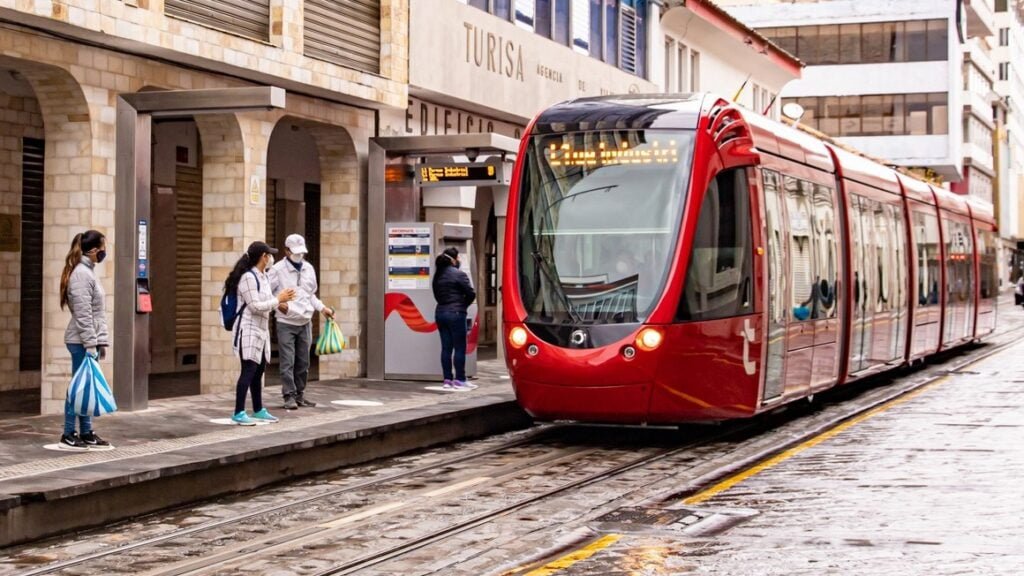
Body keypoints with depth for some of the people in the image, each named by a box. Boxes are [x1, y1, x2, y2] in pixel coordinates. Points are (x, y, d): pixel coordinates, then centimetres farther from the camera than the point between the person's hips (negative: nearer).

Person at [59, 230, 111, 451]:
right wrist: (90, 344, -20)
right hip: (82, 341, -9)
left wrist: (102, 340, 15)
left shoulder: (88, 272, 15)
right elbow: (83, 314, -20)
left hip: (89, 340, 9)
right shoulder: (81, 274, -15)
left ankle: (86, 433, 17)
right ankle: (68, 435, 0)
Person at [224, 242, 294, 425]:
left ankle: (258, 410, 22)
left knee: (259, 370, 13)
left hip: (261, 330, 9)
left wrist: (281, 300, 7)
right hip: (248, 329, -9)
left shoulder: (263, 277, 13)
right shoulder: (248, 277, -16)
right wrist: (278, 300, -13)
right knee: (249, 370, -11)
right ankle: (239, 413, -8)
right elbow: (255, 306, -20)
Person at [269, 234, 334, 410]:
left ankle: (300, 395, 17)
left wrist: (322, 308, 9)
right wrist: (278, 303, -20)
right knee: (288, 362, -6)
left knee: (303, 362, 8)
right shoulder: (278, 269, -6)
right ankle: (289, 396, -3)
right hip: (286, 323, -5)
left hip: (305, 323, 5)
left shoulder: (309, 269, 10)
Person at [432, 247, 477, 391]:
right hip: (455, 313, -7)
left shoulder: (438, 276, 11)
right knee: (460, 347, -1)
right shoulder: (458, 274, -10)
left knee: (446, 347, 9)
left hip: (440, 313, 7)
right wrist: (463, 305, 6)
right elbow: (471, 293, -10)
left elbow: (436, 294, 14)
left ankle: (448, 379, 10)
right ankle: (459, 380, 0)